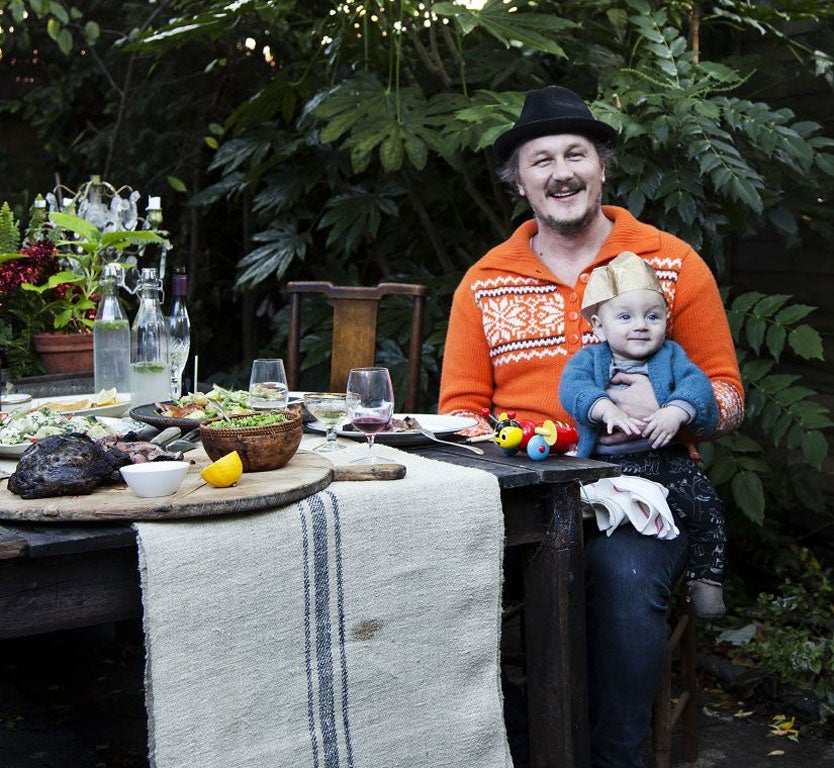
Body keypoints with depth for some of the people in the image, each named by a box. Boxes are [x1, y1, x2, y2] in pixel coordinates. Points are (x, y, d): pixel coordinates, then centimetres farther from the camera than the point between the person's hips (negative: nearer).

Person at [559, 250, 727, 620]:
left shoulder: (671, 356, 11)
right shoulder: (588, 358, 8)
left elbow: (697, 384, -5)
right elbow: (572, 386, -13)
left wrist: (675, 412, -27)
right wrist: (606, 408, -33)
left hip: (667, 460, 1)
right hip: (606, 464, -1)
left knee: (706, 507, -14)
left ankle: (704, 577, 3)